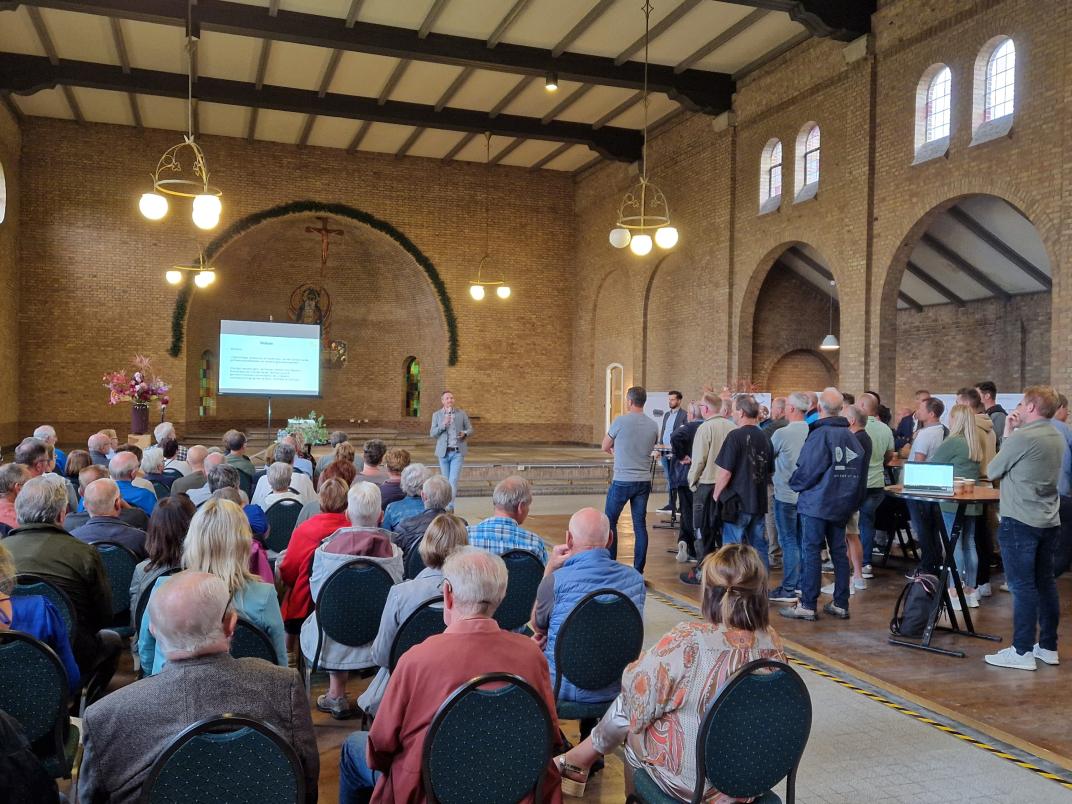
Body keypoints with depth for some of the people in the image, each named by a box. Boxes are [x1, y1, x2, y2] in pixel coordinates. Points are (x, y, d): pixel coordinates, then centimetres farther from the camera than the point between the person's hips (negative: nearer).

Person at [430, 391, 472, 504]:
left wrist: (465, 433, -13)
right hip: (443, 452, 1)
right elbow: (432, 434, 0)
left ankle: (450, 506, -15)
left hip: (458, 452, -1)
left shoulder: (462, 413, 5)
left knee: (453, 480, -12)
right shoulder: (436, 415, 5)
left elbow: (470, 429, 10)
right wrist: (443, 425, -15)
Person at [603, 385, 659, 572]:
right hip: (644, 481, 4)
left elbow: (605, 448, 1)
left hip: (622, 481, -4)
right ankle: (639, 569, 10)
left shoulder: (621, 422, -10)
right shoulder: (653, 426, 2)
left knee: (610, 521, 10)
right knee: (640, 525, 8)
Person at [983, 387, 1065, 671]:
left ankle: (1022, 652, 1)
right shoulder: (1056, 438, 11)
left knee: (1022, 586, -4)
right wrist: (1012, 436, 11)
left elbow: (993, 471, -5)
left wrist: (1007, 435, 5)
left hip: (1020, 521, -8)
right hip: (1048, 520, 8)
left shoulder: (1022, 437, -16)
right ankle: (1048, 647, 21)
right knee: (1045, 583, 13)